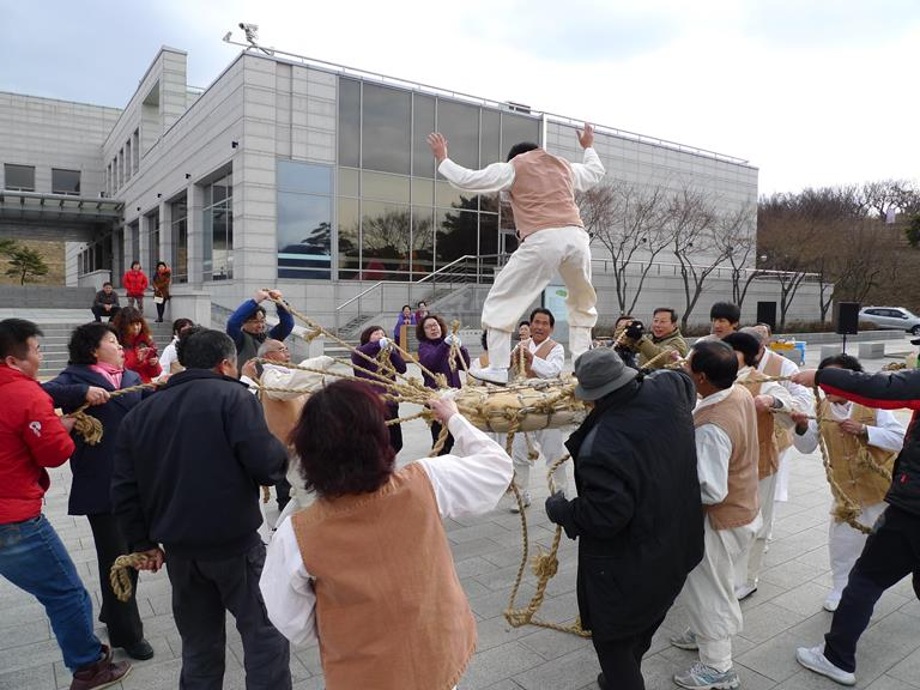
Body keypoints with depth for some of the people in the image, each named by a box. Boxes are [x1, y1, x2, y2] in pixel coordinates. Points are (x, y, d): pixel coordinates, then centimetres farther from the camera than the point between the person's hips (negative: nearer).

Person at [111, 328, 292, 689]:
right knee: (265, 633, 7)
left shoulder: (140, 413, 9)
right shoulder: (233, 397, -11)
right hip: (234, 542, -6)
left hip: (180, 549, 6)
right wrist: (282, 455, 0)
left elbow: (124, 489, 8)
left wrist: (142, 542, 17)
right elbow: (267, 463, -22)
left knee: (199, 645, 20)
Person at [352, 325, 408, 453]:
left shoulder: (389, 354, 16)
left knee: (396, 444, 13)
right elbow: (356, 354, -24)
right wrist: (378, 344, -33)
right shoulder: (363, 353, 1)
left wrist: (391, 351, -11)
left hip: (390, 403, 6)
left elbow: (402, 368, 0)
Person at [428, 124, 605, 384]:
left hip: (543, 240, -4)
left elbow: (466, 179, 12)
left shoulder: (513, 167, 16)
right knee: (582, 303, 25)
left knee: (501, 301, 8)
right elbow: (597, 172, 48)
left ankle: (498, 369, 3)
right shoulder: (564, 165, 28)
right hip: (576, 236, 4)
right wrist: (589, 146, 66)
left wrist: (442, 159, 28)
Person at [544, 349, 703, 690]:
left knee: (613, 637, 14)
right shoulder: (667, 391, -13)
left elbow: (603, 516, -29)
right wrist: (638, 380, 24)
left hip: (628, 566, -9)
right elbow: (686, 381, 13)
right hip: (673, 548, 9)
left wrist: (561, 511, -11)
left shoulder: (601, 444, -34)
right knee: (642, 628, 29)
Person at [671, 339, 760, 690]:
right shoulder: (740, 393, -9)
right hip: (743, 509, 9)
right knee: (707, 584, 29)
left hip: (720, 520, -9)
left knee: (707, 589, 13)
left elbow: (711, 491, -33)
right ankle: (704, 632, 52)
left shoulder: (711, 428, -37)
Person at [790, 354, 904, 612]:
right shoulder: (822, 409, -3)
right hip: (846, 489, 4)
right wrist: (802, 428, -23)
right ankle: (842, 589, 25)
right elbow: (807, 446, -2)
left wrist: (863, 430, -31)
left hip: (881, 486, -3)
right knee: (841, 540, 8)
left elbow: (900, 438, -20)